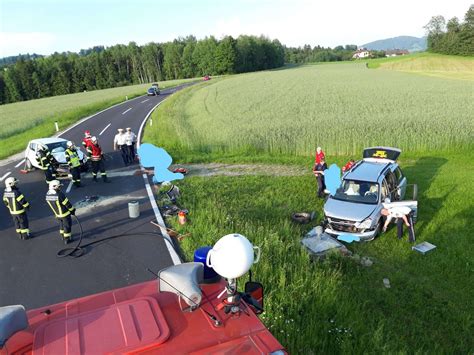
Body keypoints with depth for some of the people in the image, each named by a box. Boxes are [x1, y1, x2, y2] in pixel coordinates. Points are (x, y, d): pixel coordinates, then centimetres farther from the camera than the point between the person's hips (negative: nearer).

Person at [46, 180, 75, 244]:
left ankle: (63, 236, 41)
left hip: (57, 214, 7)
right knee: (67, 225, 10)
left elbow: (51, 204, 6)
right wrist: (72, 210, -7)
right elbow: (67, 204, -22)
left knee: (61, 224, 27)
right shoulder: (59, 195, -30)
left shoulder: (47, 194, -8)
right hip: (65, 214, -7)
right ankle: (67, 239, 20)